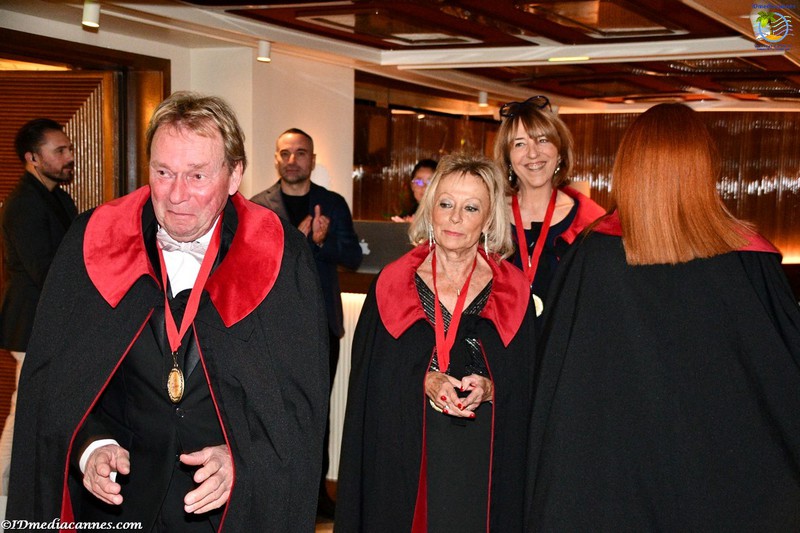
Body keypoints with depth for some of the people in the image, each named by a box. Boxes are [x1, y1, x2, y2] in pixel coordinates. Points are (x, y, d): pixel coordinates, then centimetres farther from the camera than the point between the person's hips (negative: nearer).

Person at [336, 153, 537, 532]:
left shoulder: (512, 292, 2)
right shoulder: (393, 284, 1)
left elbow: (525, 384, 4)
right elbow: (369, 379, -1)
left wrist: (490, 389, -15)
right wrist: (422, 383, -16)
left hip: (484, 459, 0)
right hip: (403, 454, 0)